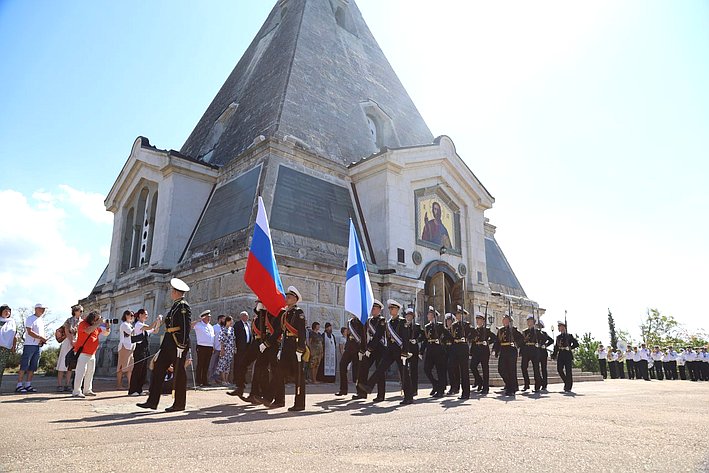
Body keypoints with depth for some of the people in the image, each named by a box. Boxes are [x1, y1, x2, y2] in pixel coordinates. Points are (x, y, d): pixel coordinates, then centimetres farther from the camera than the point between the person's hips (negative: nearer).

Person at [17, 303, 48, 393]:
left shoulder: (41, 320, 19)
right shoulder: (30, 319, -4)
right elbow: (30, 332, -14)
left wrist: (42, 340, 3)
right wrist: (40, 337, -19)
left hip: (38, 346, 7)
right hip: (29, 345, -7)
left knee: (33, 367, 7)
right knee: (24, 366, -7)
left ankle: (28, 385, 11)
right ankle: (19, 385, -4)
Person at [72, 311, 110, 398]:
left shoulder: (97, 327, 12)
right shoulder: (83, 324, -8)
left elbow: (106, 333, 18)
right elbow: (88, 331, -28)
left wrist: (107, 327, -2)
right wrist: (98, 324, -23)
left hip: (92, 354, 8)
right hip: (82, 353, -8)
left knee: (90, 372, 11)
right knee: (81, 372, -10)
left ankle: (87, 390, 20)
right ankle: (76, 392, -5)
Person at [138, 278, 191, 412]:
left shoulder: (183, 306, -13)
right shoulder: (175, 305, 17)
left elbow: (185, 327, -19)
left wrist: (181, 346, -22)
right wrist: (164, 321, 12)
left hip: (178, 343, -10)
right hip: (169, 343, 10)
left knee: (179, 374, 0)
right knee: (158, 370, 10)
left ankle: (179, 404, 10)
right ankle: (152, 401, 16)